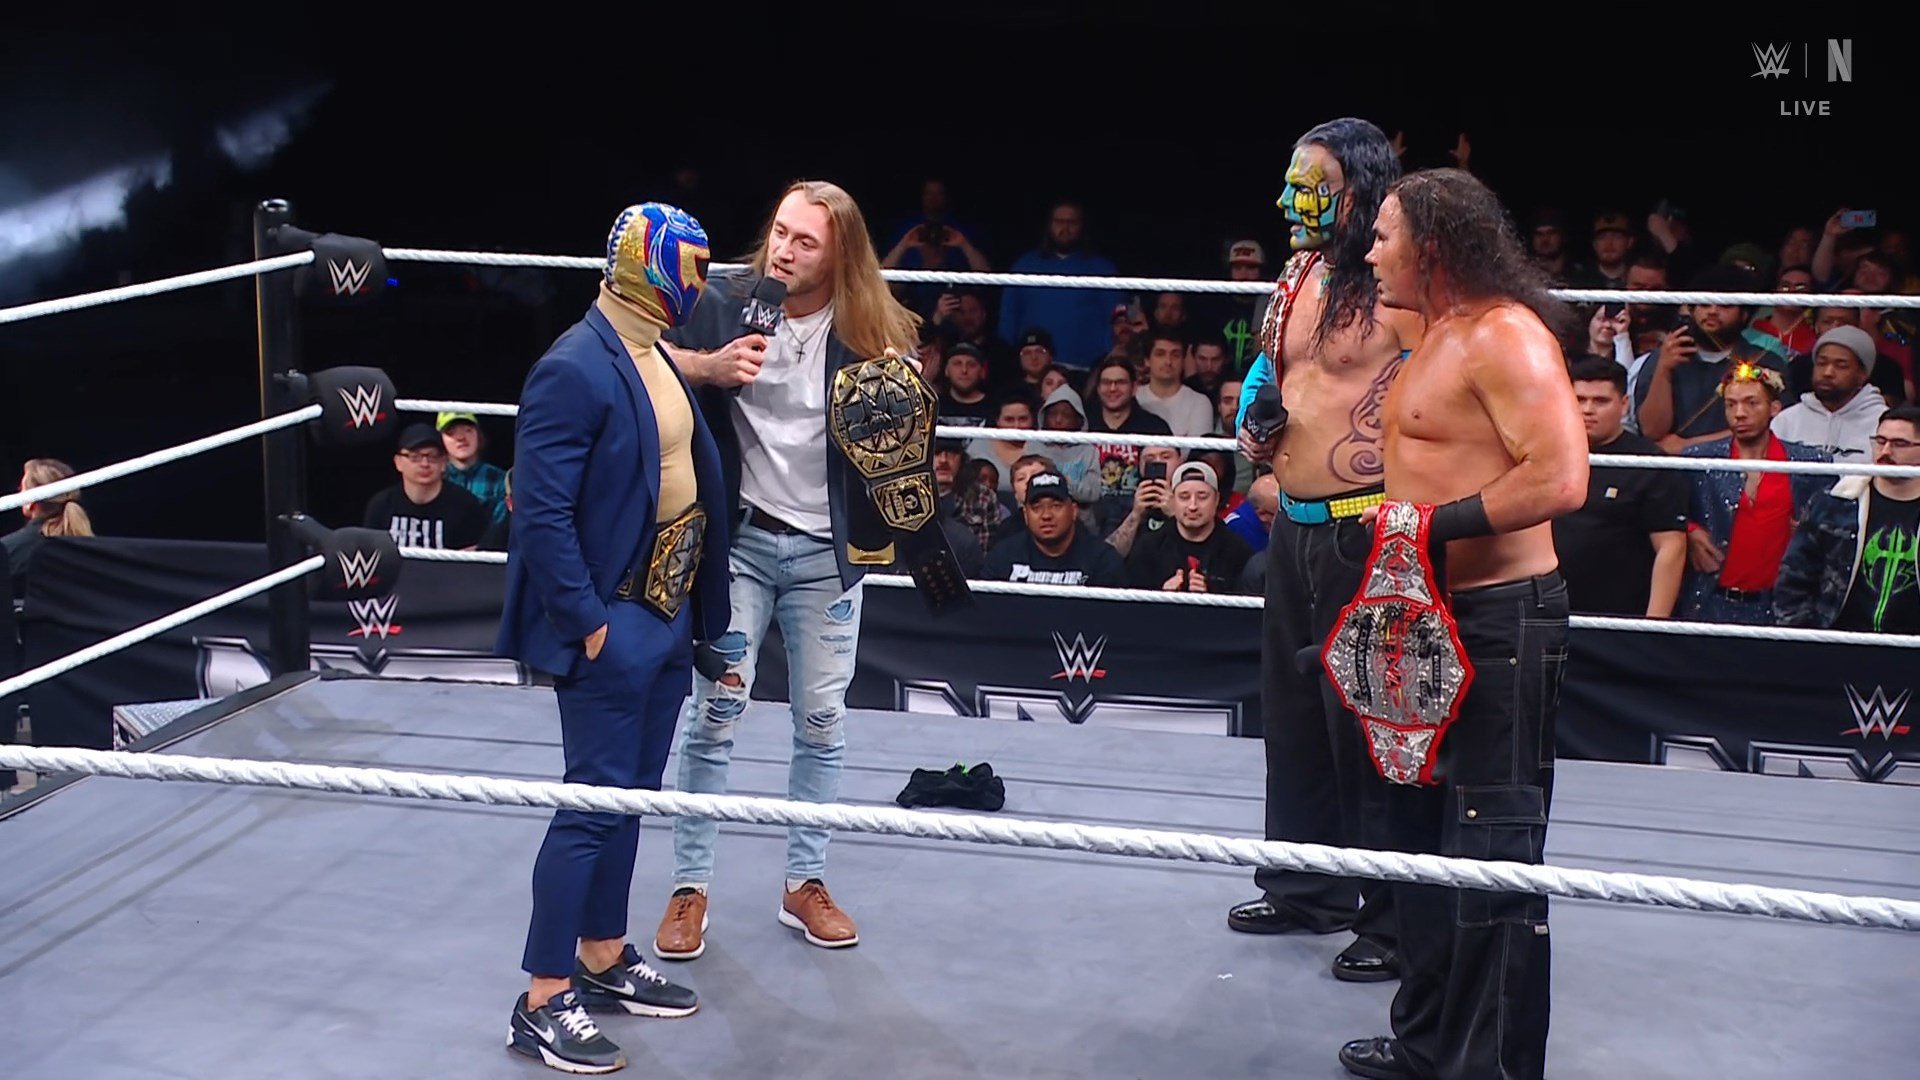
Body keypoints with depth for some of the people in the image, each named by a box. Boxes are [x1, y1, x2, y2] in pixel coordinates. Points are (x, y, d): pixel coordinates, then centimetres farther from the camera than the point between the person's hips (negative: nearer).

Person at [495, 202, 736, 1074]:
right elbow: (540, 513, -21)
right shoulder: (574, 369, -18)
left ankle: (603, 957, 32)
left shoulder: (656, 357, 10)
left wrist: (699, 611, 10)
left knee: (631, 797, 18)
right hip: (611, 624, -9)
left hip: (668, 615, 9)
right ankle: (543, 1003, 6)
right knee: (595, 802, -4)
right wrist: (587, 622, -19)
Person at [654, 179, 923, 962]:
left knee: (822, 721, 8)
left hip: (825, 550, 1)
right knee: (714, 709, -1)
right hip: (738, 539, -1)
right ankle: (690, 886, 11)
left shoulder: (870, 330, -6)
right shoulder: (725, 302, -8)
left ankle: (805, 882, 23)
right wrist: (705, 367, -22)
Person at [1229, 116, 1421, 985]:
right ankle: (1306, 887, 33)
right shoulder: (1296, 279, 12)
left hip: (1363, 529, -9)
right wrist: (1254, 420, 6)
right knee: (1292, 712, 18)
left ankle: (1395, 921, 7)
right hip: (1293, 520, 9)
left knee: (1368, 724, -4)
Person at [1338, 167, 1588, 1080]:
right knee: (1422, 828, 18)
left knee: (1491, 857, -5)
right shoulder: (1440, 336, 15)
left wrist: (1435, 523, -21)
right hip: (1429, 618, 11)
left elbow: (1561, 479, -26)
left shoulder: (1504, 336, -16)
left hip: (1498, 626, -11)